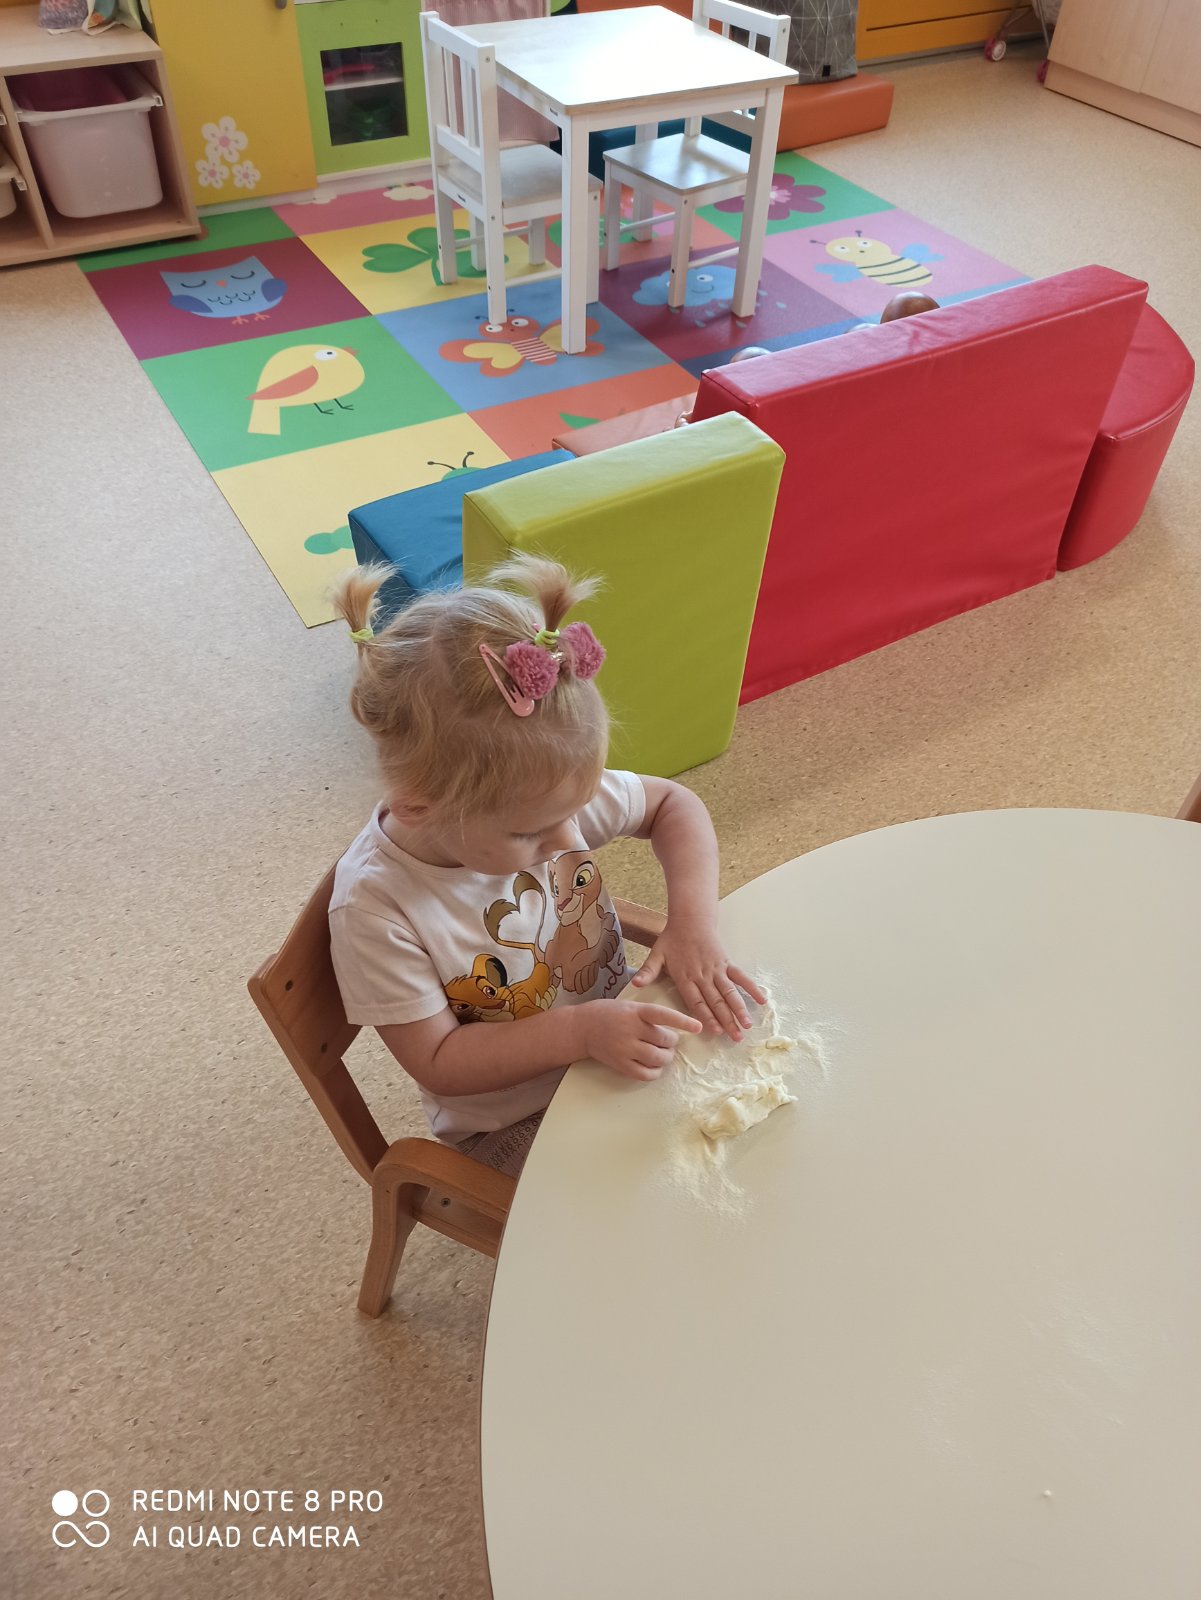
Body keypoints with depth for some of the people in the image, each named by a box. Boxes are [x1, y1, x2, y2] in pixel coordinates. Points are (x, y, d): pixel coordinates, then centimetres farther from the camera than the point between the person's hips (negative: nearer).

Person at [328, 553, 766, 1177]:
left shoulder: (545, 795, -19)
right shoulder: (377, 908, -30)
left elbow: (673, 804, -3)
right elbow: (438, 1063, -21)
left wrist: (694, 923, -19)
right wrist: (579, 1031, -34)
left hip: (616, 1021, 5)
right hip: (514, 1122, -5)